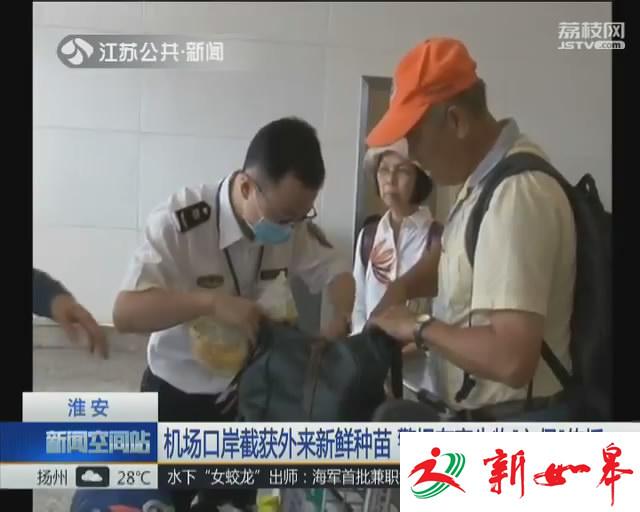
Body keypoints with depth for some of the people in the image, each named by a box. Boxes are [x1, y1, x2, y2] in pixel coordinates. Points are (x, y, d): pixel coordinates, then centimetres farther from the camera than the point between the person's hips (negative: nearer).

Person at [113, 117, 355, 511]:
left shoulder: (294, 222, -13)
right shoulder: (179, 222, -28)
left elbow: (336, 271, -1)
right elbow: (125, 312, -30)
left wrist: (341, 322, -21)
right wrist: (210, 302, -44)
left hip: (248, 393, 4)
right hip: (177, 397, -4)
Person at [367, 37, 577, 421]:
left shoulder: (515, 194, -29)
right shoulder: (489, 174, 2)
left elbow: (512, 358, -36)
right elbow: (458, 257, 20)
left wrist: (417, 328, -21)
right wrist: (401, 288, 1)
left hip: (511, 425, -9)